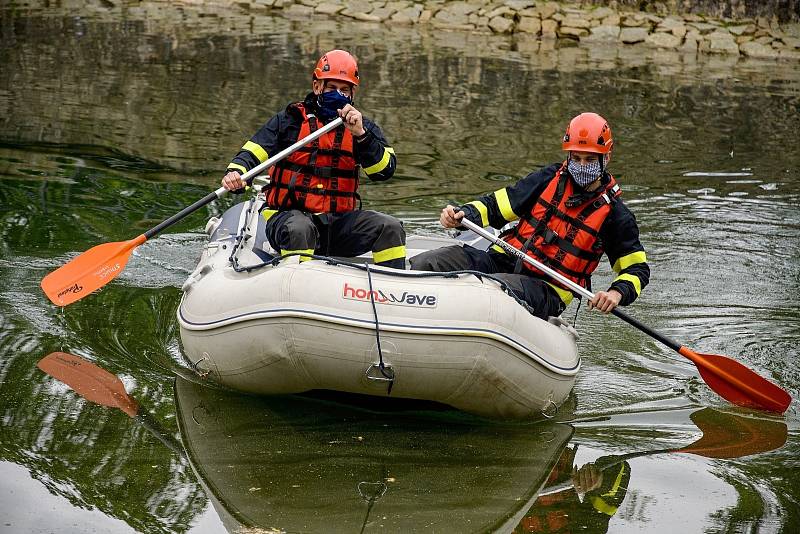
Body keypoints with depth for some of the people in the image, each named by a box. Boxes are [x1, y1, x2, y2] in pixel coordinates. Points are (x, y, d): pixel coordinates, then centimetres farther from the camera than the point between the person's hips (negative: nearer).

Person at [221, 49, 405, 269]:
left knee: (390, 228, -17)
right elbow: (251, 154, -4)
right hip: (289, 215, -3)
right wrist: (235, 173, -27)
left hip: (339, 221, 3)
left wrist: (360, 134, -20)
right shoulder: (290, 121, 2)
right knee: (299, 229, -37)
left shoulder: (363, 127, 10)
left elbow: (385, 170, -5)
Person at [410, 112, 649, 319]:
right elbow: (496, 205, 11)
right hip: (502, 261, 5)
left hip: (546, 291, -4)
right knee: (425, 264, -17)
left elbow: (638, 268, 6)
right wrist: (463, 214, -10)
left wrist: (617, 293, -17)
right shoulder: (551, 178, 9)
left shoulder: (614, 214, 1)